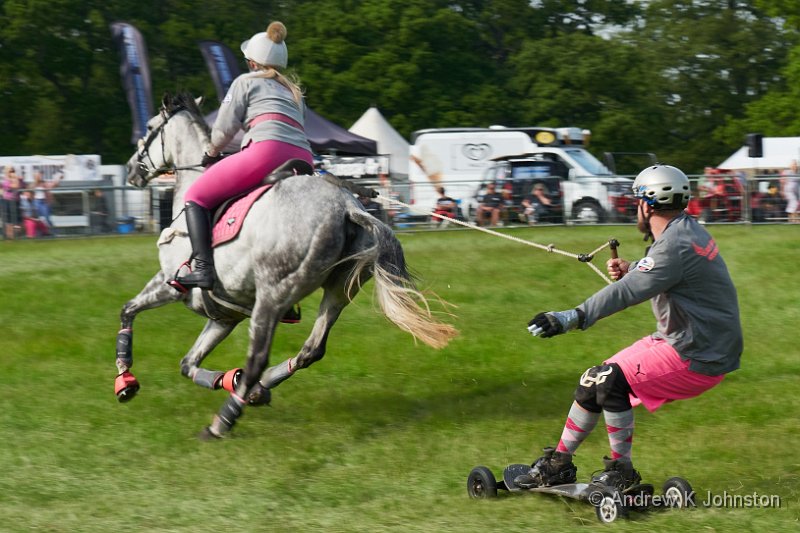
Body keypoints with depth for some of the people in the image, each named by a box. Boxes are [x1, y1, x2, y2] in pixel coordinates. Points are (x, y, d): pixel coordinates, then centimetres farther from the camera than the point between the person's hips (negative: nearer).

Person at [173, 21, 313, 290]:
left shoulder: (246, 82, 17)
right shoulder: (294, 92, 35)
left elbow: (224, 128, 9)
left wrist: (211, 154, 29)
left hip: (268, 149, -7)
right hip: (303, 158, 7)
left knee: (196, 197, 1)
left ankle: (203, 268, -16)